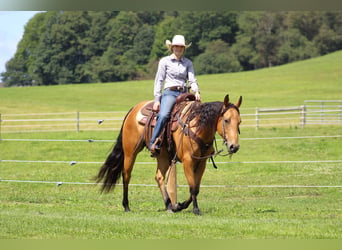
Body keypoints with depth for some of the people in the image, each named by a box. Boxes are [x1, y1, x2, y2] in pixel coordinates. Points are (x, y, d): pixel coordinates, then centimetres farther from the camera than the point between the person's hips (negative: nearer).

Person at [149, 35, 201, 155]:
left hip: (184, 94, 4)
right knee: (163, 115, -31)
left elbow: (192, 80, 6)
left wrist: (196, 92, -15)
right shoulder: (165, 61, 6)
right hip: (170, 92, -4)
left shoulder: (188, 63, 14)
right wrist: (157, 99, -4)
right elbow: (159, 80, 4)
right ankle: (153, 143, -26)